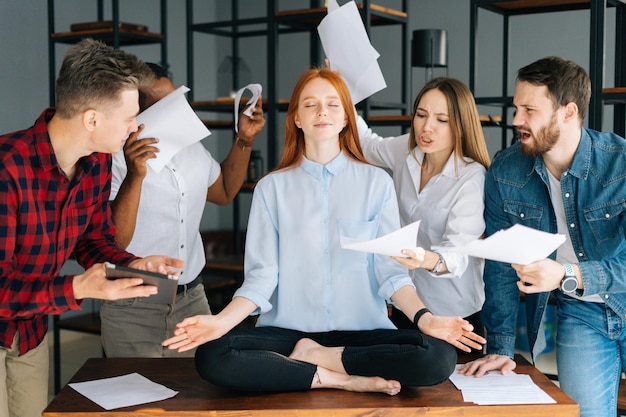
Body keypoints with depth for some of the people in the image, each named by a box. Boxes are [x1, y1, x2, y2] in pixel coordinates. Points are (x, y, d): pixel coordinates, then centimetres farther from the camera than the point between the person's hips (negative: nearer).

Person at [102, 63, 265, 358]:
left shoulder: (193, 149, 7)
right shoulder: (114, 160, -15)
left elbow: (224, 192, 25)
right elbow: (112, 243, -22)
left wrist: (244, 140, 14)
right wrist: (135, 176, -33)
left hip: (193, 300, 6)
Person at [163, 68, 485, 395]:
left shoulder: (377, 182, 5)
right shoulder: (271, 187, 6)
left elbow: (390, 268, -1)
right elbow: (261, 275, 0)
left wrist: (424, 317, -18)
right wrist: (223, 320, -18)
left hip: (362, 331, 1)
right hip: (287, 331, 0)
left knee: (439, 357, -28)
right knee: (213, 356, -28)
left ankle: (311, 356, -11)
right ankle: (341, 380, -16)